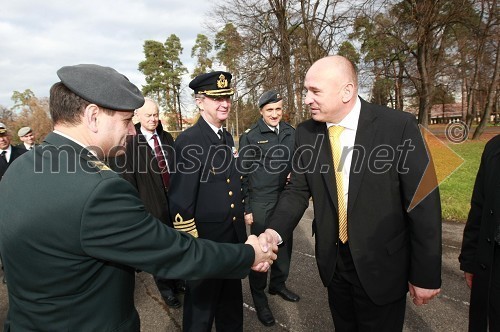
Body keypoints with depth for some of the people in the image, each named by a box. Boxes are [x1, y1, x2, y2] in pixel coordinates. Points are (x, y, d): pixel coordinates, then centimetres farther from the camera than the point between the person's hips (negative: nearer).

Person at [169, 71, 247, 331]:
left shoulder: (227, 137, 6)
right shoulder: (187, 141, -19)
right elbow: (181, 202, -20)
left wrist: (242, 223, 16)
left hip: (234, 237, 7)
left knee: (232, 302, 25)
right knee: (201, 306, 17)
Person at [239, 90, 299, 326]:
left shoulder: (291, 132, 4)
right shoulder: (250, 136, -8)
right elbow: (243, 174, -7)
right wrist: (245, 208, -8)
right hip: (260, 202, -4)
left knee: (285, 244, 17)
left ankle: (278, 284, 42)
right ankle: (258, 297, 27)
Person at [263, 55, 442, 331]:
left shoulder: (399, 126, -17)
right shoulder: (306, 133, -6)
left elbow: (422, 204, -13)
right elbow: (297, 190, -2)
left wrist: (426, 274, -8)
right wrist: (274, 231, -20)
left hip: (382, 266, -3)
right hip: (332, 261, 4)